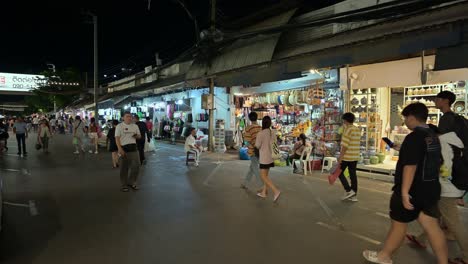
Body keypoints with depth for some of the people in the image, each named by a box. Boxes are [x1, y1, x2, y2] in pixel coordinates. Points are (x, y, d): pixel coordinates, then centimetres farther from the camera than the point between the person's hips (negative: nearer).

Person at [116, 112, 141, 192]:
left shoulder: (135, 126, 12)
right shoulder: (119, 126, -2)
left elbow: (139, 136, 18)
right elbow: (117, 138, -8)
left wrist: (136, 136, -7)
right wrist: (120, 149, -20)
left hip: (133, 148, 4)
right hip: (124, 148, -4)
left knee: (136, 165, 3)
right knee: (124, 168, 5)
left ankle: (132, 182, 21)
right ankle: (124, 185, 19)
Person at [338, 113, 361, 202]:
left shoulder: (348, 130, -14)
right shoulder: (358, 130, 12)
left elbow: (345, 145, -18)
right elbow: (356, 144, 14)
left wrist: (340, 157, -16)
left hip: (347, 156, -8)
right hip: (355, 156, 8)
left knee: (340, 172, 5)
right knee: (353, 175, 10)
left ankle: (349, 191, 0)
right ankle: (354, 195, 13)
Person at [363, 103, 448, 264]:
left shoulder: (414, 137, -20)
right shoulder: (434, 137, 8)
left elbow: (410, 166, -26)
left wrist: (404, 191, -26)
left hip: (412, 191, -8)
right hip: (430, 189, 8)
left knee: (399, 224, 6)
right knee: (432, 226, 11)